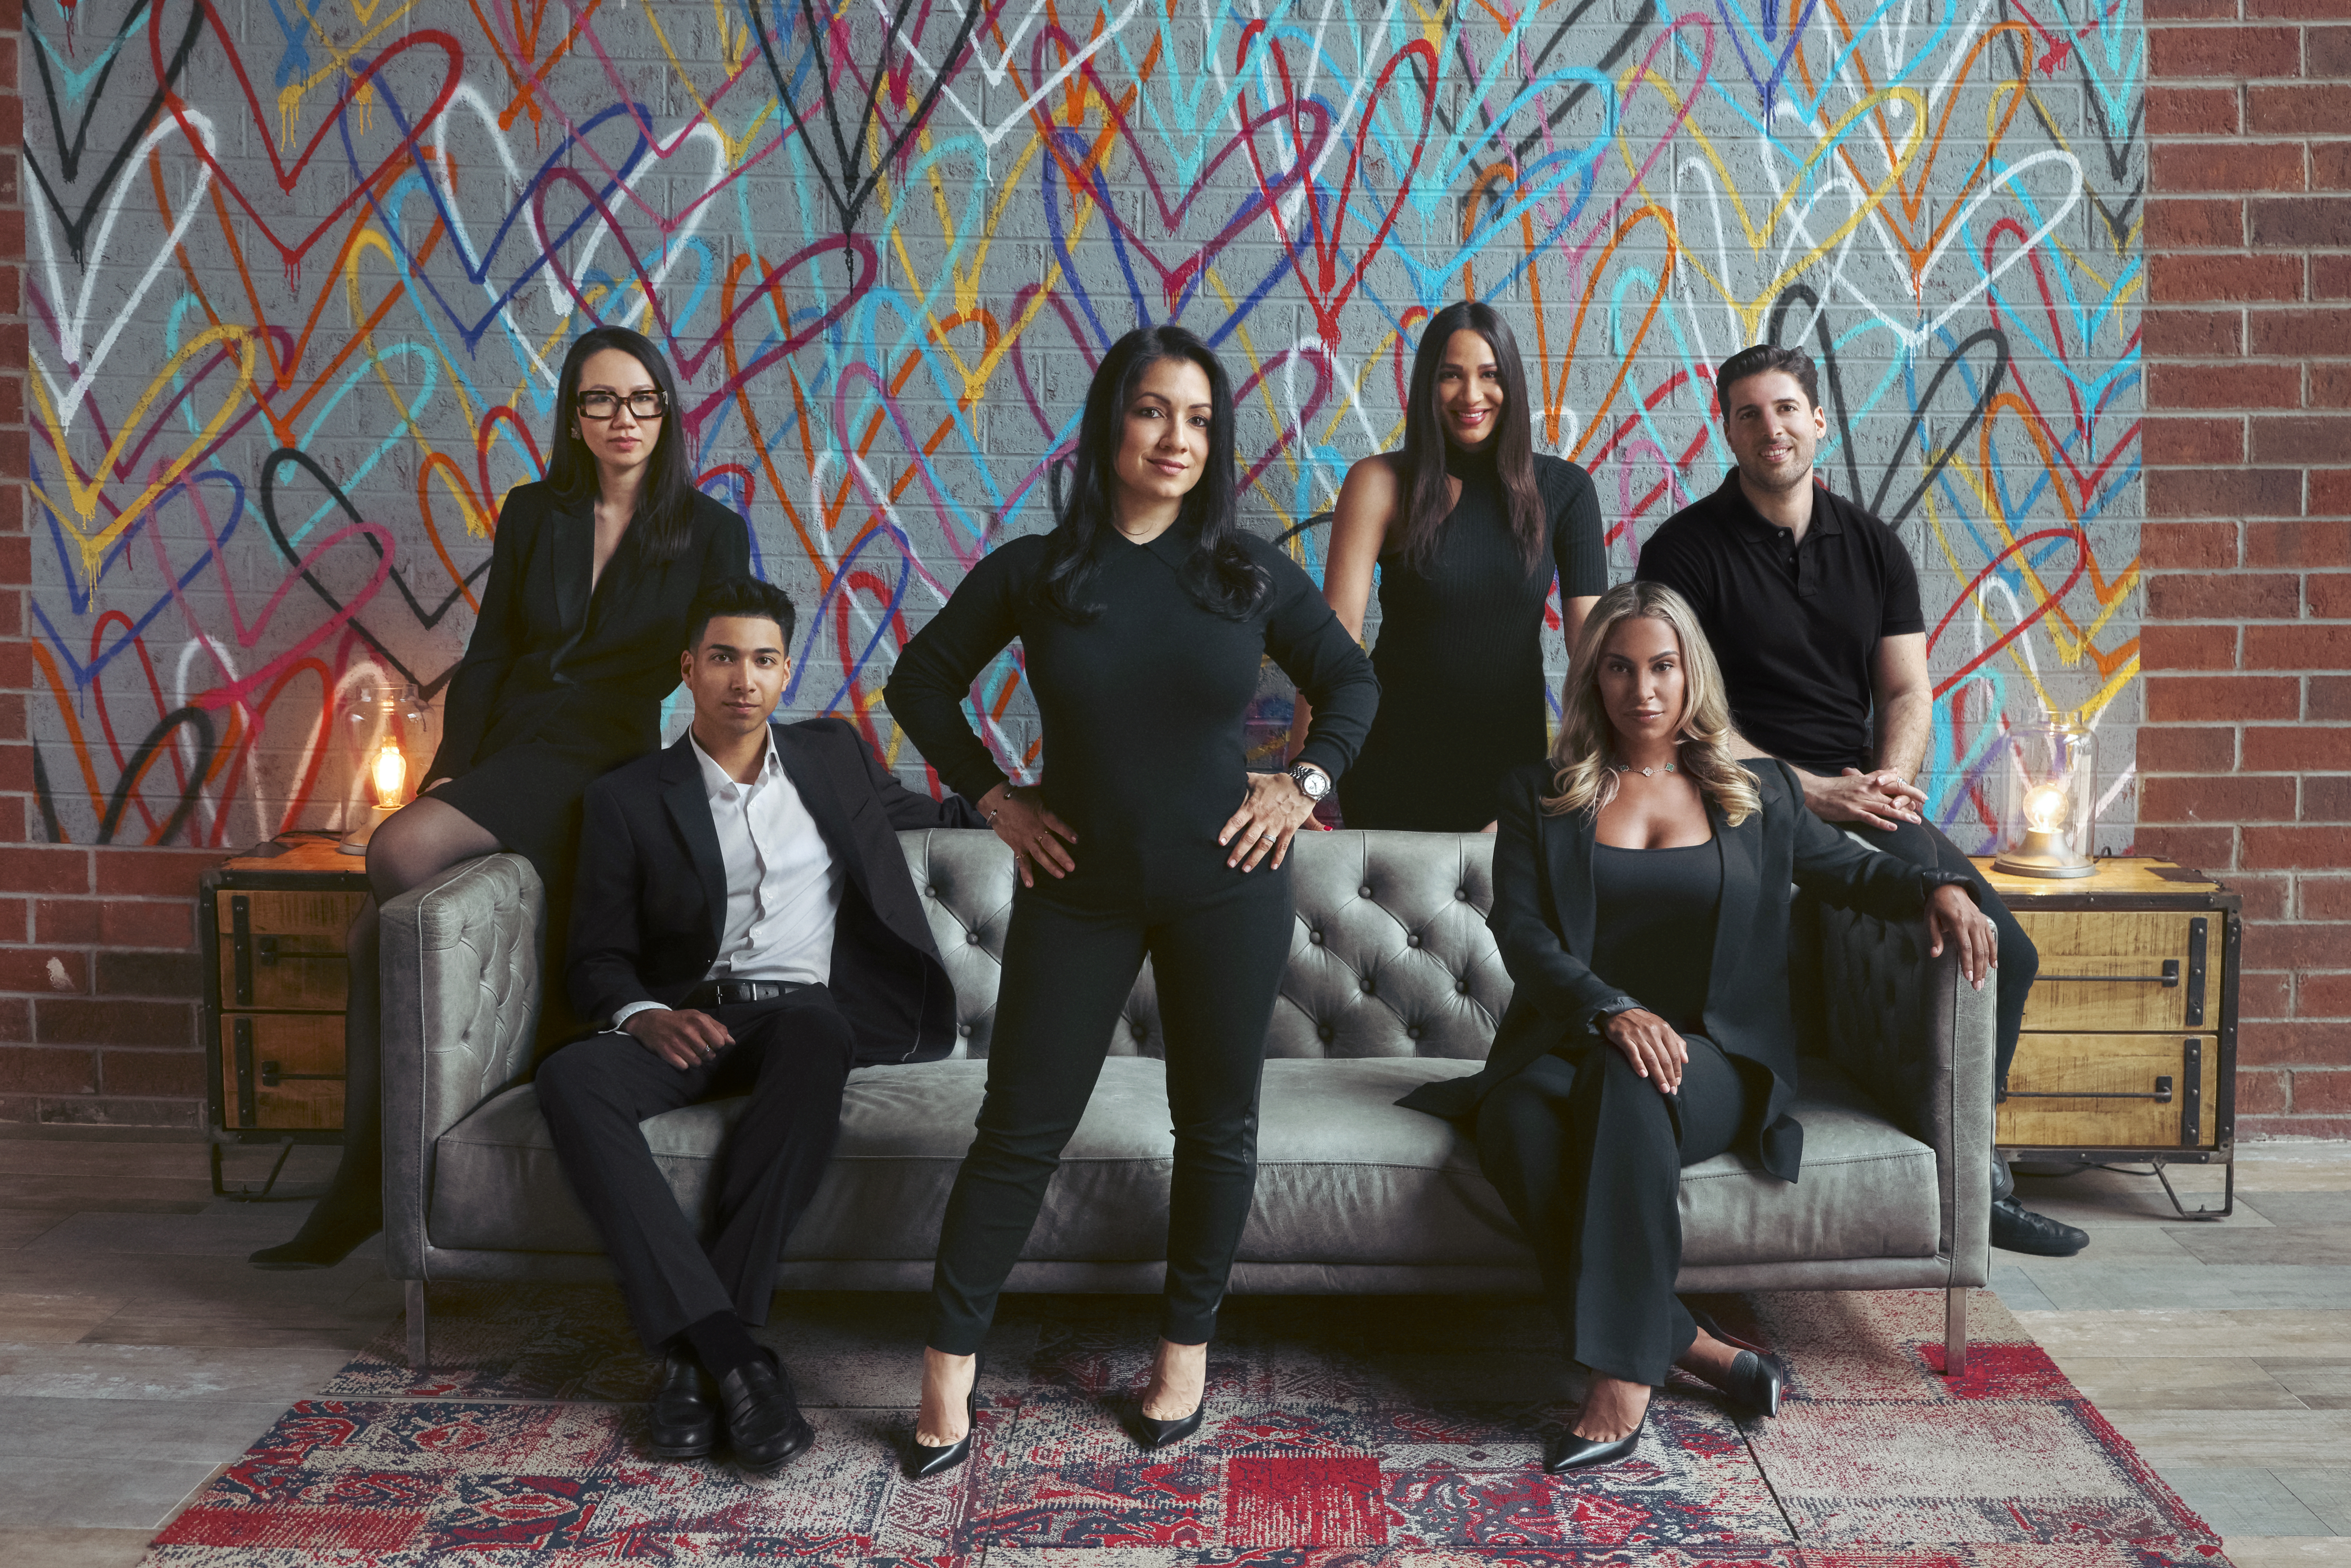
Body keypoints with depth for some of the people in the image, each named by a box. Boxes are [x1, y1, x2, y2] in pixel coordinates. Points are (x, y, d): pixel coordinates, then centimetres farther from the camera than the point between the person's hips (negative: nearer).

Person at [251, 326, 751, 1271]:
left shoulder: (711, 533, 4)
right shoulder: (532, 516, 16)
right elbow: (487, 655, 14)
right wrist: (450, 765, 2)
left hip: (604, 768, -5)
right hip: (503, 759, 5)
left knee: (401, 852, -29)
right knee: (382, 939, -14)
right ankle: (361, 1187, -1)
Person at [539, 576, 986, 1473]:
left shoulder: (833, 757, 16)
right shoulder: (630, 798, 10)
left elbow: (929, 817, 34)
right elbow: (598, 959, 8)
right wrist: (645, 1017, -14)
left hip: (807, 1009, 0)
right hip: (689, 1021, 0)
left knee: (816, 1037, -38)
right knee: (572, 1079, -32)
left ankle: (697, 1355, -33)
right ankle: (731, 1355, -35)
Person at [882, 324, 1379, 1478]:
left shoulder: (1252, 572, -1)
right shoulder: (1034, 572, -3)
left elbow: (1350, 678, 12)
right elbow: (921, 681, 8)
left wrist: (1306, 781, -1)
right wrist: (993, 796, 0)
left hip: (1223, 886, 1)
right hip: (1078, 888, -1)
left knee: (1217, 1125, 10)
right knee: (1020, 1130, 4)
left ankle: (1187, 1348, 29)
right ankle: (950, 1365, 16)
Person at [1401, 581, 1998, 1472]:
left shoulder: (1756, 793, 17)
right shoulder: (1539, 798, 12)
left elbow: (1844, 868, 27)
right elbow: (1520, 933, 0)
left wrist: (1935, 889, 3)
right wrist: (1613, 1011, -18)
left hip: (1714, 1057, 0)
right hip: (1571, 1043, 1)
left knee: (1630, 1091, -38)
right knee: (1515, 1127, -35)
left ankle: (1621, 1380, -36)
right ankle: (1698, 1350, -28)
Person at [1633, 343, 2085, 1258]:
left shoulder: (1873, 547, 15)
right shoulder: (1686, 549, -2)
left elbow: (1908, 691, 11)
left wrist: (1888, 780, -11)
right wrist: (1808, 789, -18)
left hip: (1864, 799, 6)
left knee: (2007, 951, -7)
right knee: (1914, 860, -30)